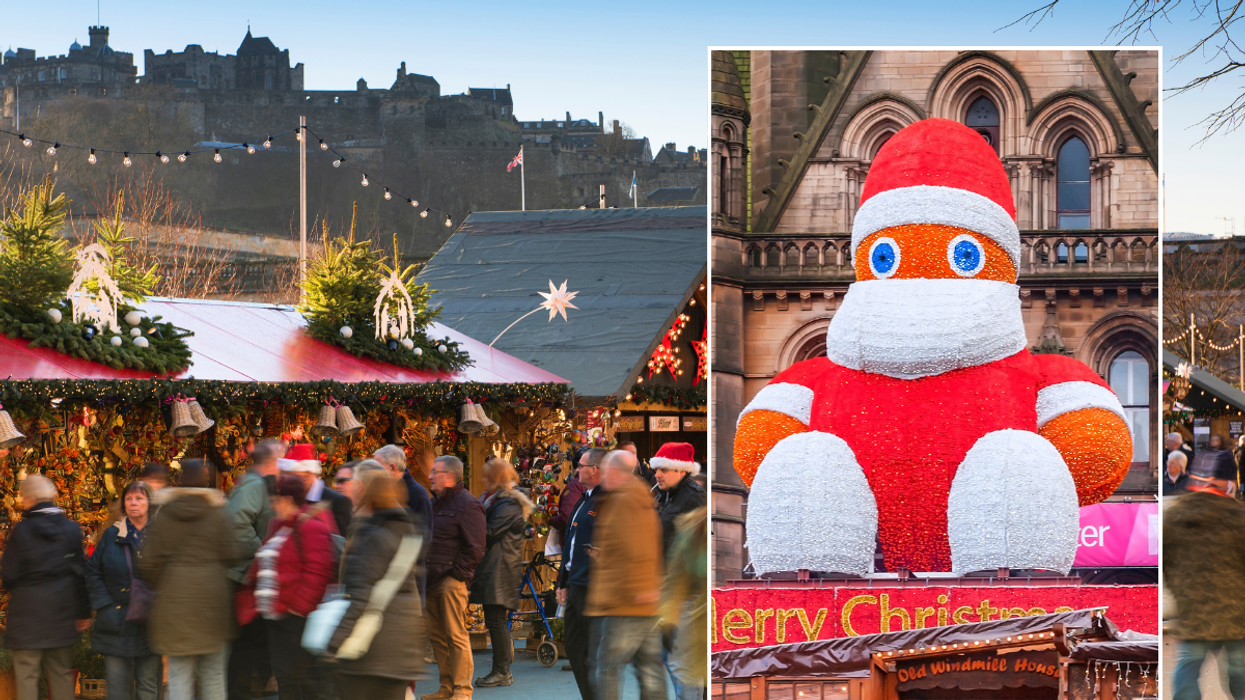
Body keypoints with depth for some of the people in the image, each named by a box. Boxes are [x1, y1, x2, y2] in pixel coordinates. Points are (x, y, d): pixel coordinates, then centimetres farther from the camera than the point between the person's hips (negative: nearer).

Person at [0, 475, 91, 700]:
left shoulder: (21, 531, -10)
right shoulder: (71, 529, 1)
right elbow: (80, 573, 4)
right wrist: (84, 612, 10)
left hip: (27, 610, -4)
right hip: (61, 613, 4)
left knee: (26, 675, 1)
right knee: (62, 673, 10)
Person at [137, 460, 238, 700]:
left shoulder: (163, 516, 2)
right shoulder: (217, 514, -2)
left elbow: (148, 562, 1)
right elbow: (230, 556, -2)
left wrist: (157, 587, 17)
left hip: (173, 600, 0)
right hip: (211, 598, 0)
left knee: (179, 673, 3)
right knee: (213, 672, 7)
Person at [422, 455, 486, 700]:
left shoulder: (467, 505, -9)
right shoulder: (437, 503, 19)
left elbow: (474, 548, -13)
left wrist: (456, 574, -14)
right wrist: (424, 574, 14)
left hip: (452, 581, -9)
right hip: (433, 580, 9)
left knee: (456, 634, -7)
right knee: (436, 634, 10)